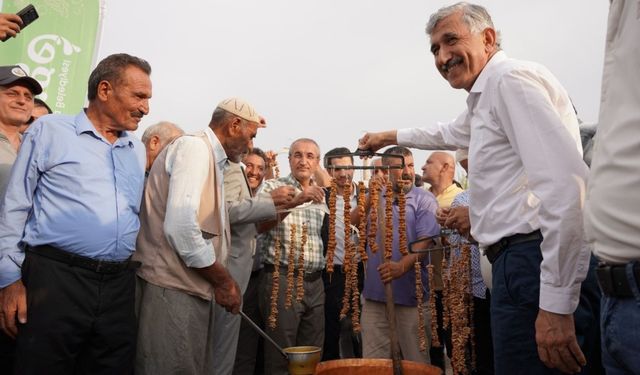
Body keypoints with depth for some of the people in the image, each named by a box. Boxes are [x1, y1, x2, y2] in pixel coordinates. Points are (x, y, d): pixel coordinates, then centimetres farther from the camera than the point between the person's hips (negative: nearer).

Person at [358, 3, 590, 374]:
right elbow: (449, 133, 44)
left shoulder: (511, 78, -10)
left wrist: (556, 302, -23)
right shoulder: (485, 97, 22)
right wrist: (390, 137, 53)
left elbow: (566, 182, -21)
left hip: (534, 260, -10)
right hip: (522, 261, 10)